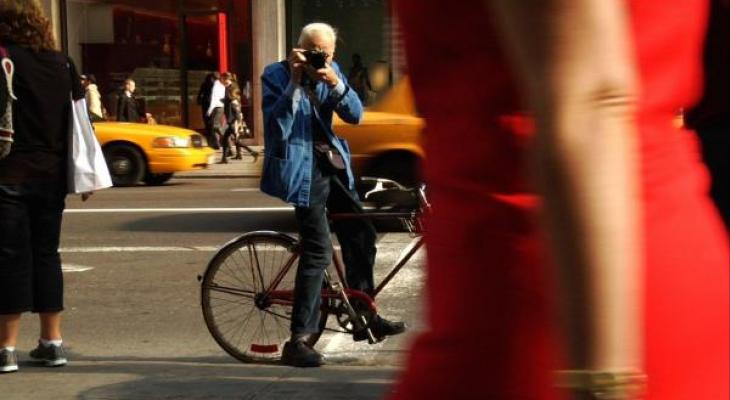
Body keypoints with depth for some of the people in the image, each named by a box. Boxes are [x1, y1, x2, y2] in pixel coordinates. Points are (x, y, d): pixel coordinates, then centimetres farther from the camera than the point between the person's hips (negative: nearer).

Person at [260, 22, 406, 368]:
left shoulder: (332, 72, 6)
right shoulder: (276, 76, -10)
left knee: (361, 236, 13)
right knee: (318, 252, -14)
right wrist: (295, 82, -26)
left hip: (331, 165, 7)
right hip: (301, 169, -7)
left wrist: (335, 83, -20)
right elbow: (278, 129, -20)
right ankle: (297, 342, -10)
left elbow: (355, 115, -3)